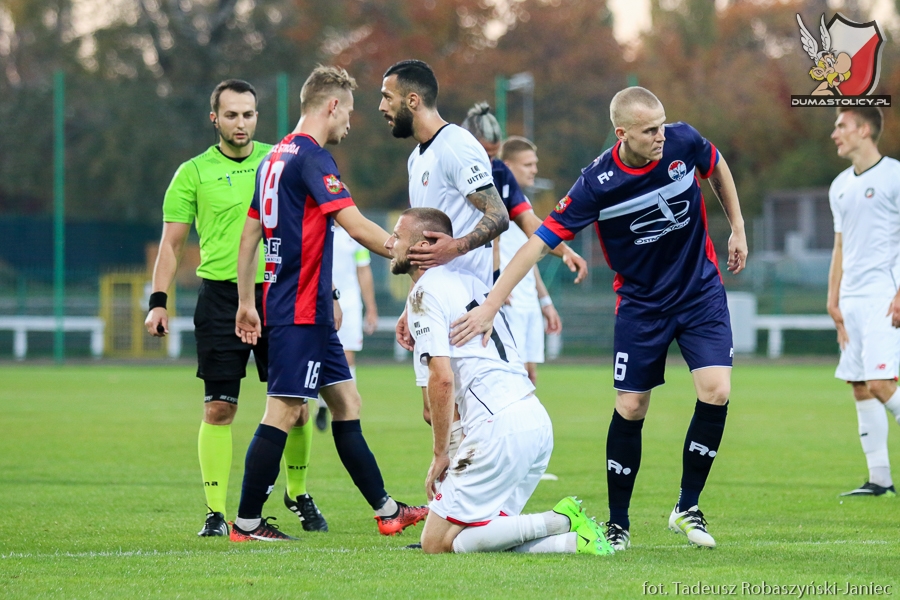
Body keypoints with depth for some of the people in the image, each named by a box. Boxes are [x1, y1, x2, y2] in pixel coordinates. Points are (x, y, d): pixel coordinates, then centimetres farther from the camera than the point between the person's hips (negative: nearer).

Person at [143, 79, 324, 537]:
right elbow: (171, 242, 4)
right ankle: (216, 512, -1)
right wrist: (158, 301, -5)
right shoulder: (194, 173, 2)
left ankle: (298, 494, 23)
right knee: (219, 408, -5)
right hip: (221, 297, -2)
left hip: (279, 293, 2)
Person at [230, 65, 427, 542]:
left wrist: (247, 303, 22)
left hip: (311, 310, 10)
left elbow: (248, 235, 19)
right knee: (283, 412, -7)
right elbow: (355, 225, -21)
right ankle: (246, 523, -5)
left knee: (346, 403, 12)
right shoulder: (311, 157, -14)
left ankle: (385, 510, 15)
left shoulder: (277, 157, 15)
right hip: (301, 310, -10)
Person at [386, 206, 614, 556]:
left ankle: (559, 523, -13)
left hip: (499, 427, -9)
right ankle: (571, 537, -7)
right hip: (537, 420, 9)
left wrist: (440, 453, -7)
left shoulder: (425, 292, -4)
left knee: (437, 543, -4)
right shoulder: (468, 281, 23)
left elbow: (442, 378, -13)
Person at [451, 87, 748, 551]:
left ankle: (687, 508, 3)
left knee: (715, 392, -14)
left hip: (701, 291, 2)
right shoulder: (598, 184, -24)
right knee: (631, 408, -3)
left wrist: (737, 230, 12)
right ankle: (618, 523, 14)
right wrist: (489, 306, -30)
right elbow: (540, 242, -23)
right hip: (641, 301, -2)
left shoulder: (684, 143, -15)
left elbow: (717, 167, 10)